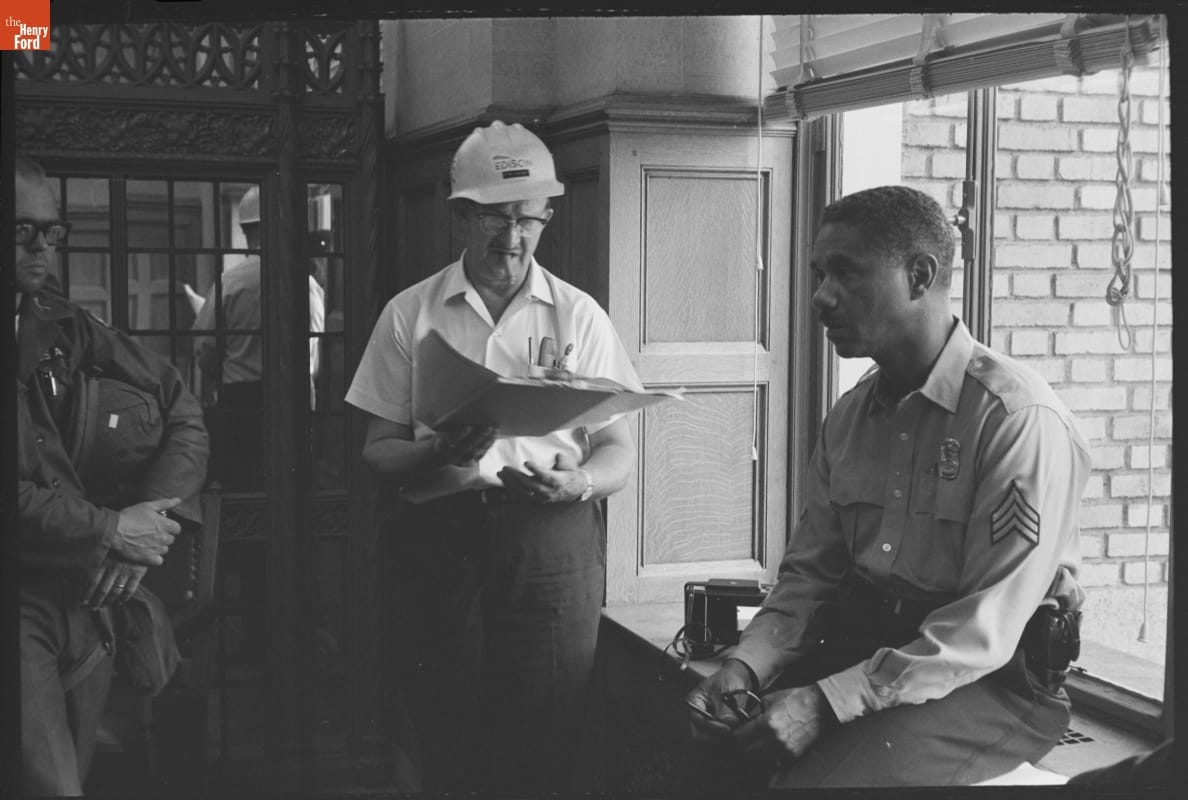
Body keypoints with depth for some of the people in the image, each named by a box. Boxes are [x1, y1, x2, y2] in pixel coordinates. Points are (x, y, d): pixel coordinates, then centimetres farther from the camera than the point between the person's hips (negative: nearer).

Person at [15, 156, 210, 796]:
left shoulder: (69, 329, 11)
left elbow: (183, 414, 10)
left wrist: (149, 522, -5)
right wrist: (108, 530, -14)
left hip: (93, 604, 6)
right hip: (22, 603, -5)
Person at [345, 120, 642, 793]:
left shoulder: (579, 316, 7)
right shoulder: (410, 314, 7)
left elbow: (620, 452, 7)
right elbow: (377, 449, 6)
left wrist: (576, 483, -15)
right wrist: (438, 454, -15)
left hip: (552, 542, 0)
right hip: (439, 534, 0)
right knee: (448, 745, 4)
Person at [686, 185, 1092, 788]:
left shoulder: (1019, 418, -16)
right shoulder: (848, 418, 8)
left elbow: (987, 628, -21)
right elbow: (809, 572, 11)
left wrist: (826, 701, -26)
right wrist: (746, 663, -9)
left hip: (995, 677, -6)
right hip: (864, 643, 6)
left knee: (813, 776, -28)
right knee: (692, 743, -12)